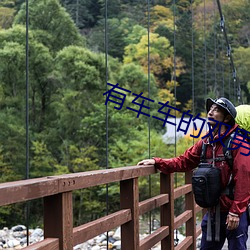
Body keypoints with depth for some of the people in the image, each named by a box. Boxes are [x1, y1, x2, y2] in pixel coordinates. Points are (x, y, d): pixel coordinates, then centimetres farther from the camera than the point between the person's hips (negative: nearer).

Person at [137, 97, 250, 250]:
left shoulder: (238, 142, -12)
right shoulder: (205, 142, 9)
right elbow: (183, 161, 10)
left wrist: (235, 212, -19)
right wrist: (157, 162, -2)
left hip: (234, 213, -6)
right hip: (213, 211, 7)